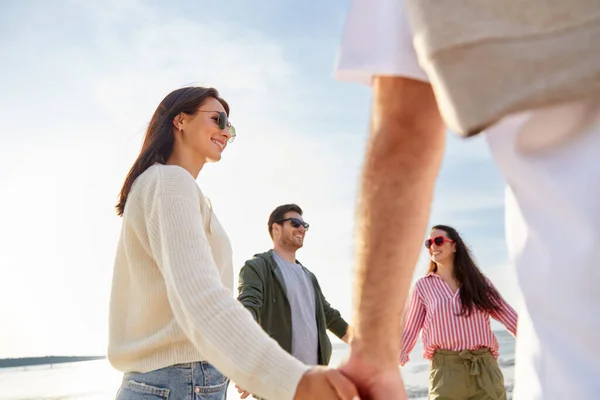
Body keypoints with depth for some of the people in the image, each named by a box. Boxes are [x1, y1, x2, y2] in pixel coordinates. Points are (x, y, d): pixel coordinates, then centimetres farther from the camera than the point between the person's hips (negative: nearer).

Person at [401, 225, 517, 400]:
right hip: (446, 370, -2)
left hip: (485, 368, 2)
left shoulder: (479, 281, 11)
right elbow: (410, 330, 6)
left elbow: (508, 315, 10)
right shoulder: (424, 286, 6)